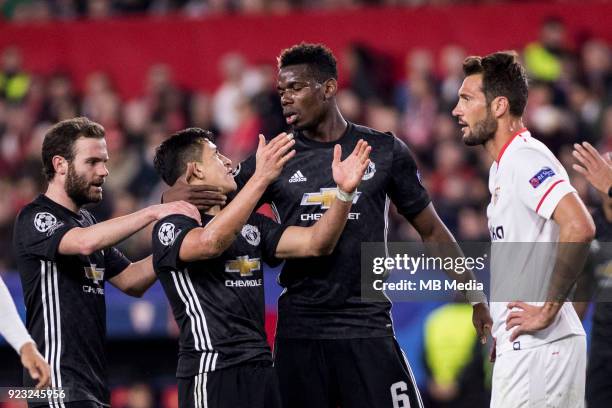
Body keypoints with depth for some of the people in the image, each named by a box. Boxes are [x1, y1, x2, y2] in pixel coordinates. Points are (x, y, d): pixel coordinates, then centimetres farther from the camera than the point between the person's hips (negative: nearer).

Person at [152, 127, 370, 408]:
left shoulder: (250, 224, 17)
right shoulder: (171, 228, -4)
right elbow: (210, 242, -26)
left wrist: (344, 192, -7)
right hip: (210, 372, -7)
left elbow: (315, 244, 9)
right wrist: (261, 177, -30)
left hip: (260, 367, 7)